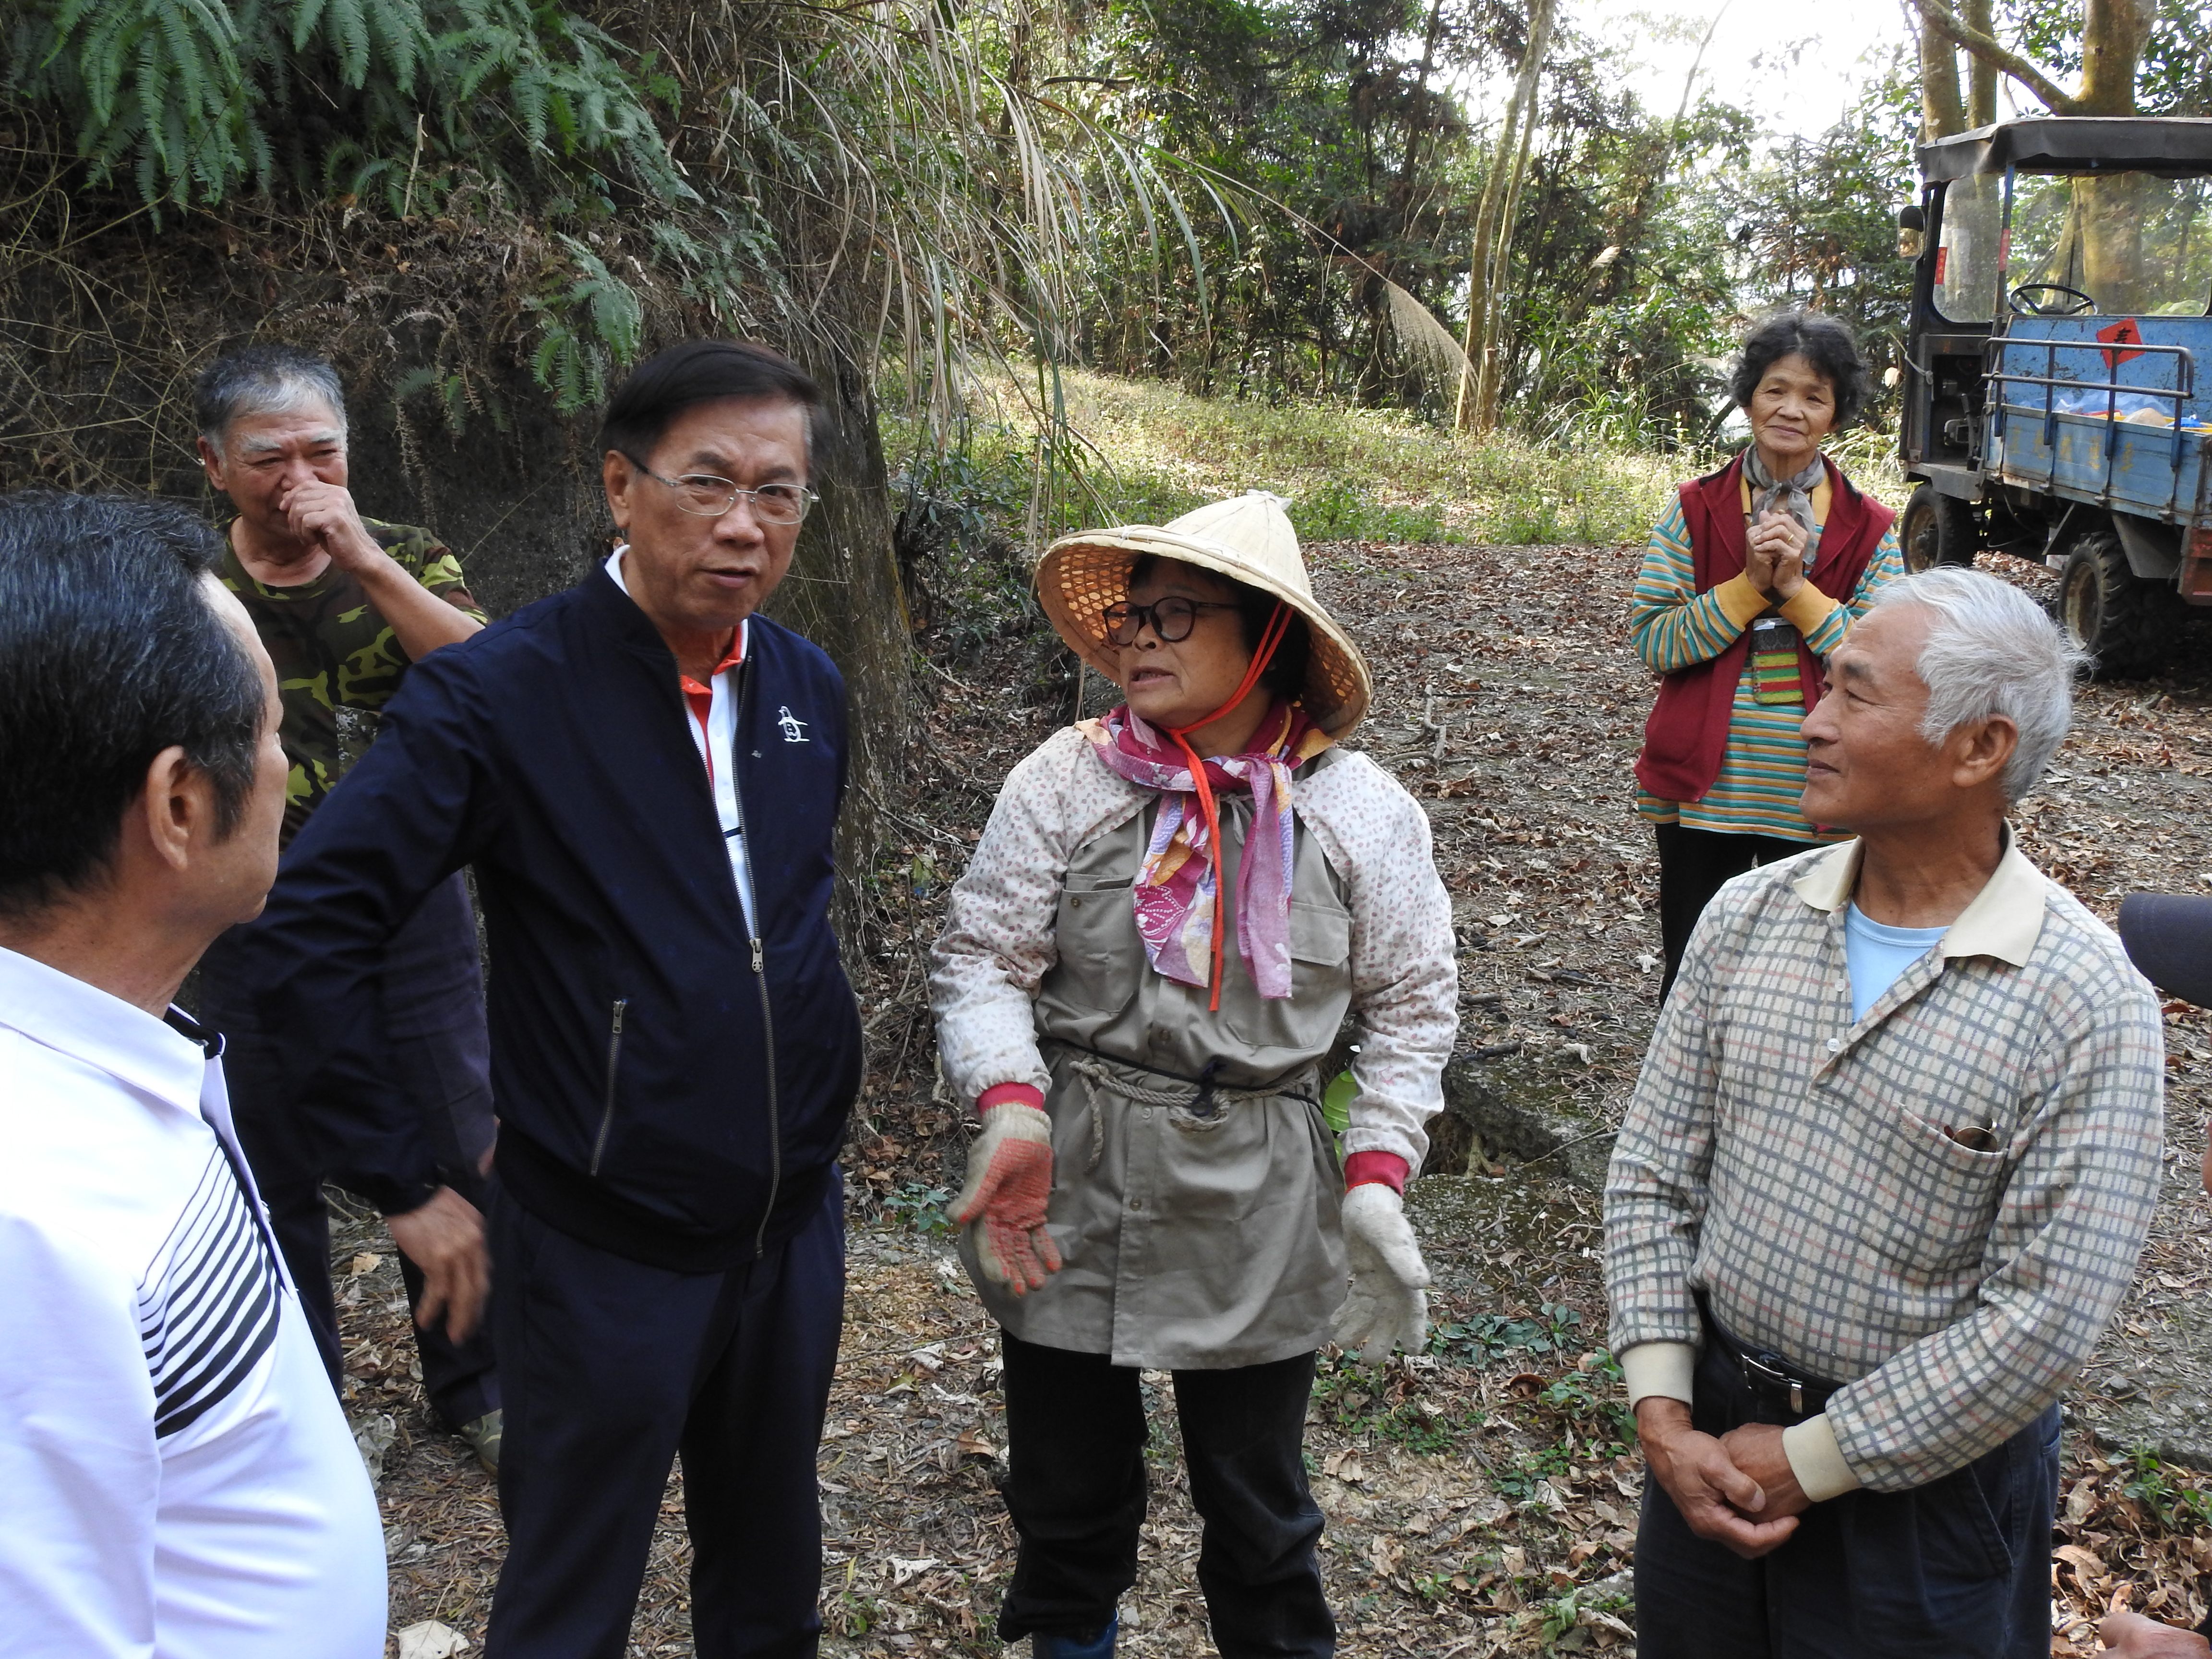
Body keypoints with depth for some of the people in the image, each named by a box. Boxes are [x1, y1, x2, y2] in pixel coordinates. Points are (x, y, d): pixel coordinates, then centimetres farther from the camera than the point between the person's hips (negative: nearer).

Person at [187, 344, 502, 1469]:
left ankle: (474, 1387, 27)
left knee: (454, 1158, 8)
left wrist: (363, 559, -22)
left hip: (412, 909, 0)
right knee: (276, 1177, 11)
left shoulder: (406, 561, -1)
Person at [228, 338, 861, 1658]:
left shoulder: (809, 688, 1)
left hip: (795, 1223, 5)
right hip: (605, 1251, -5)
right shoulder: (496, 694, -18)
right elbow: (311, 937, -18)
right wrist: (409, 1185, -15)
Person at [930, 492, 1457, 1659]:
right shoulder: (1066, 781, -5)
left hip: (1260, 1210, 0)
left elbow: (1410, 1008, 2)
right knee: (1067, 1487, 17)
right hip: (1069, 1197, 1)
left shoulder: (1359, 810, -3)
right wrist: (1012, 1104, -20)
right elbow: (982, 960, -4)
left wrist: (1376, 1179, -7)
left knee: (1258, 1508, 14)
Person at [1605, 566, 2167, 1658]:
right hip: (1712, 1431, 4)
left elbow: (2045, 1317, -18)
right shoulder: (1749, 916, -2)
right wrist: (1663, 1415, -8)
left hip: (1926, 1475, -4)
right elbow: (1652, 1178, 0)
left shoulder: (2087, 1002, -16)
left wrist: (1807, 1463, -14)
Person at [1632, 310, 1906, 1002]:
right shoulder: (1695, 510, 1)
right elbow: (1651, 640, -6)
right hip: (1703, 785, 0)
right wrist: (1750, 586, -16)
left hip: (1812, 791, 0)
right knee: (1691, 972, 10)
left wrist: (1796, 588, -17)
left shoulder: (1868, 529, 1)